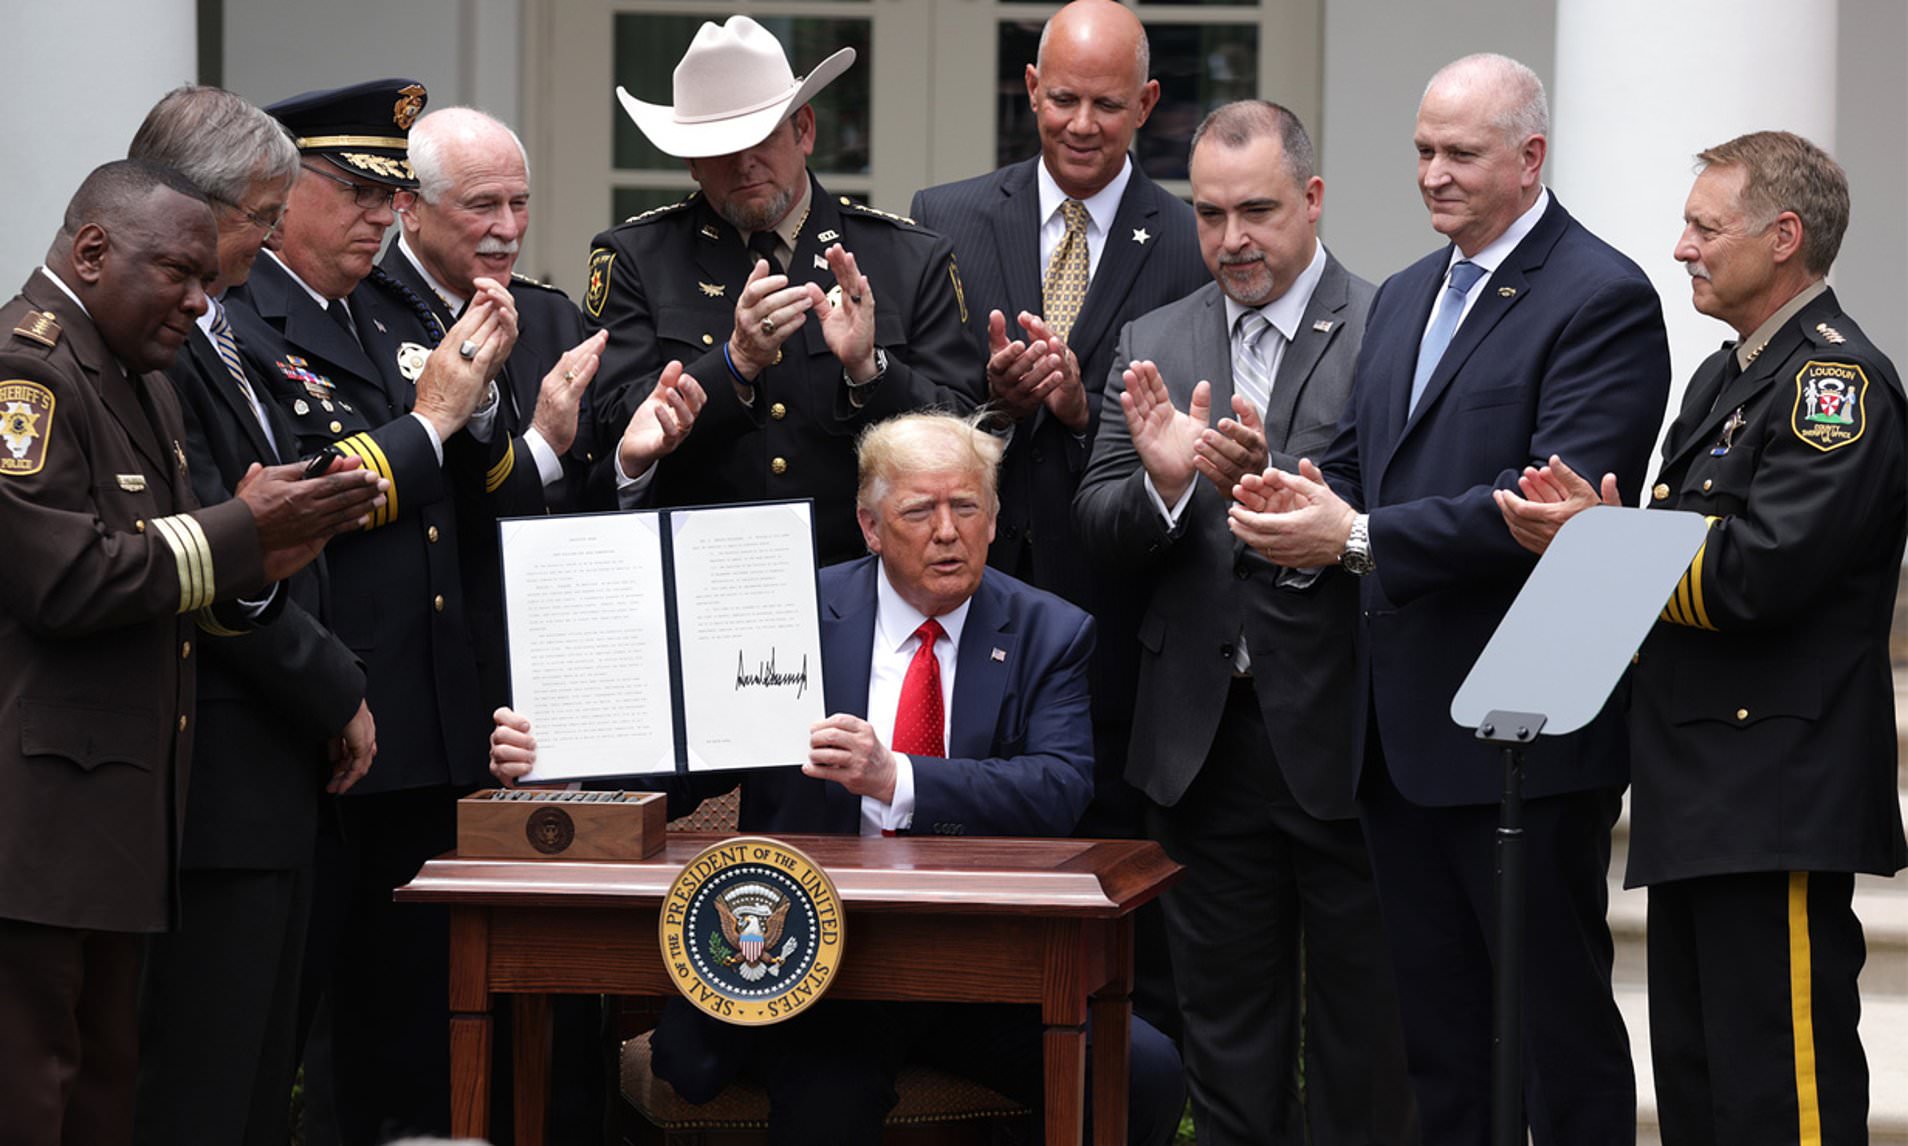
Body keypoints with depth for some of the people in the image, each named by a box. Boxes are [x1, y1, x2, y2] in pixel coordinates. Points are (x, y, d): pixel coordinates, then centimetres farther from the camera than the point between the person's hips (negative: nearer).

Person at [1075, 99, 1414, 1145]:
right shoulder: (1152, 345, 9)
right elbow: (1098, 535, 2)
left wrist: (1277, 486, -29)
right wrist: (1162, 481, -18)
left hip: (1343, 737, -4)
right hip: (1205, 741, 4)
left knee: (1362, 1047, 4)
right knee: (1226, 1045, 13)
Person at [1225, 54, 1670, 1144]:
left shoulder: (1604, 298, -10)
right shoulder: (1404, 298, 17)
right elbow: (1357, 461, 18)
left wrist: (1361, 538, -23)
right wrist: (1298, 505, -7)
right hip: (1404, 727, 8)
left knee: (1560, 1021, -1)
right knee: (1437, 1025, 13)